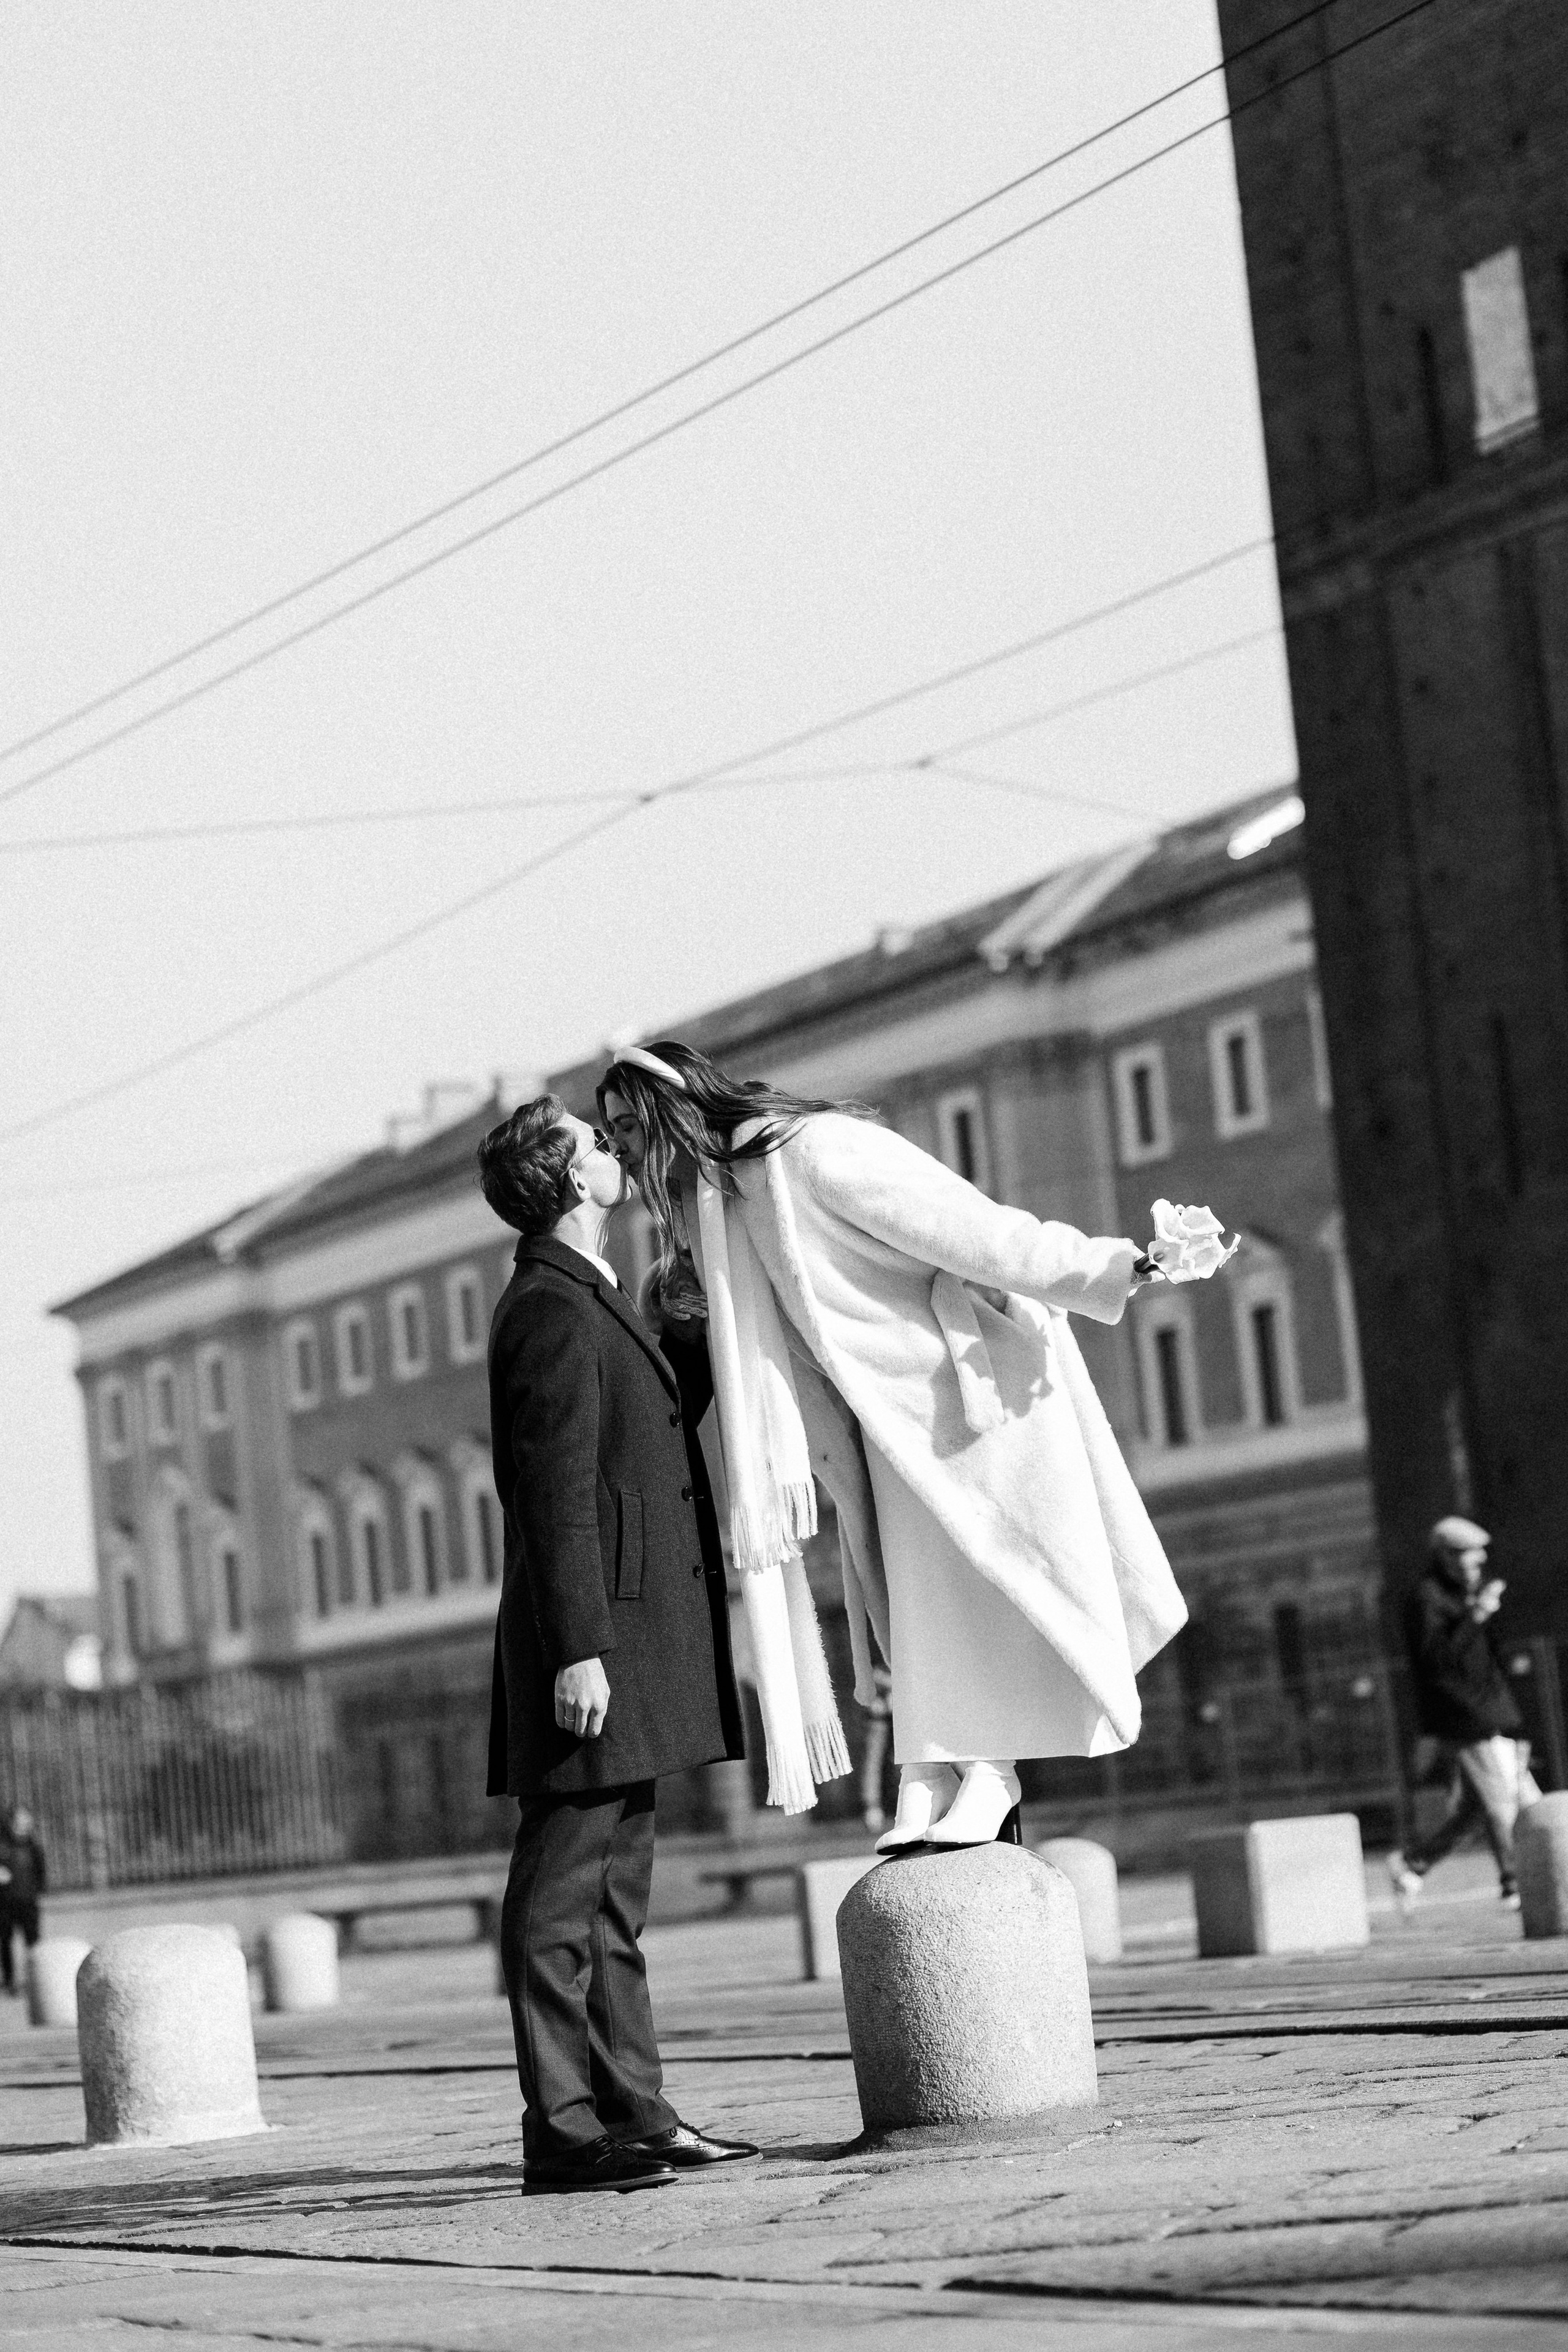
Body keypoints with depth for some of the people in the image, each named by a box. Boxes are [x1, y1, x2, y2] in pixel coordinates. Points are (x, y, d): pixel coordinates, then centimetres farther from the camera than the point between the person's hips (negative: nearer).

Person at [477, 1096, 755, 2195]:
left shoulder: (590, 1303, 20)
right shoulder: (552, 1311, -12)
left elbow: (646, 1434, 25)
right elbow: (555, 1495, -19)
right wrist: (579, 1649, -23)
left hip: (630, 1644, 11)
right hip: (590, 1648, -11)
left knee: (617, 1892, 12)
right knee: (562, 1895, -7)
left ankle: (635, 2113, 16)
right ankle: (561, 2128, -6)